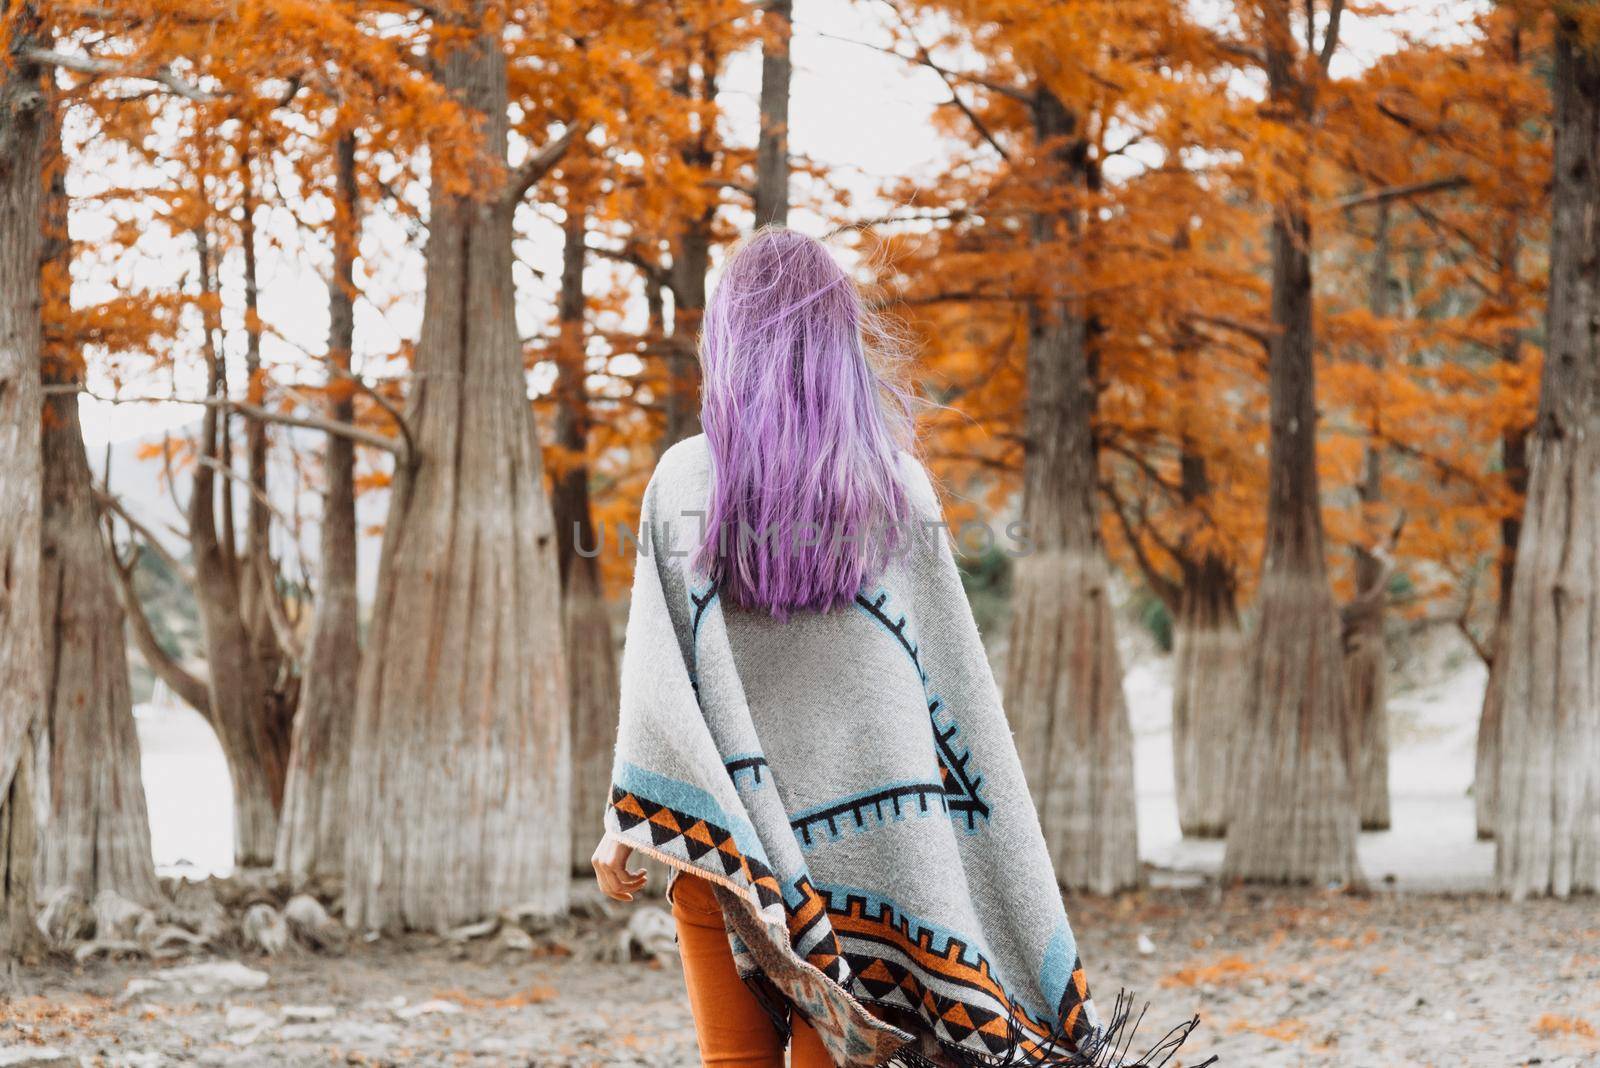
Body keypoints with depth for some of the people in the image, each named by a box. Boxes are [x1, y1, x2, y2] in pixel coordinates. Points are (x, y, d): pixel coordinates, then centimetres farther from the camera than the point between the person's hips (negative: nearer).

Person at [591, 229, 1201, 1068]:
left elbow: (657, 668, -9)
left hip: (722, 835, 0)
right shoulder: (894, 486, 1)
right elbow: (953, 681, 2)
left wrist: (629, 822, -10)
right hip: (861, 833, 0)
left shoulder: (684, 480, -1)